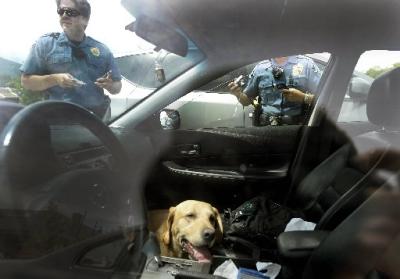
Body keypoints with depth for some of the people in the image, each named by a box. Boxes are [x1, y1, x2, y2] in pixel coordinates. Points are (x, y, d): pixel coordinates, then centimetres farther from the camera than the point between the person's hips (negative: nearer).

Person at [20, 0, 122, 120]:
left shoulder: (102, 50, 10)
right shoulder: (45, 43, 5)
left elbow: (117, 87, 14)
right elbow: (26, 80, 4)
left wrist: (110, 85, -9)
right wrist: (55, 79, -12)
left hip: (98, 116, 2)